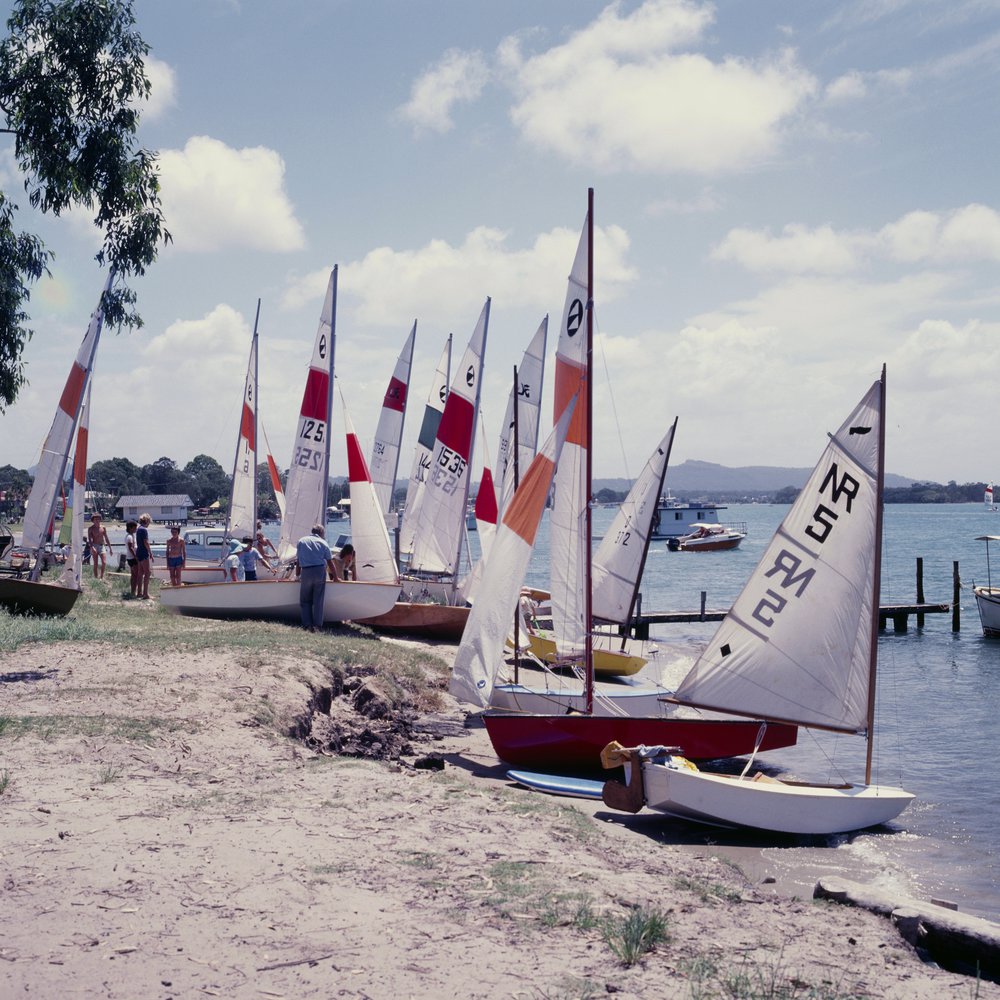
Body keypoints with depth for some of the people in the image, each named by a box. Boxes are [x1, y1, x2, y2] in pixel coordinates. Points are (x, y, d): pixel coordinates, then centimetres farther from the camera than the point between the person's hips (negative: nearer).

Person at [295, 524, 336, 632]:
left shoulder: (301, 541, 13)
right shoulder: (323, 543, 9)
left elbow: (298, 561, 12)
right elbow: (330, 563, 8)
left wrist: (298, 575, 21)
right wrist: (335, 577, 17)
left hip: (306, 572, 0)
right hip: (320, 571, 0)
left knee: (305, 600, 10)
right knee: (318, 600, 6)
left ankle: (307, 624, 4)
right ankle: (317, 624, 5)